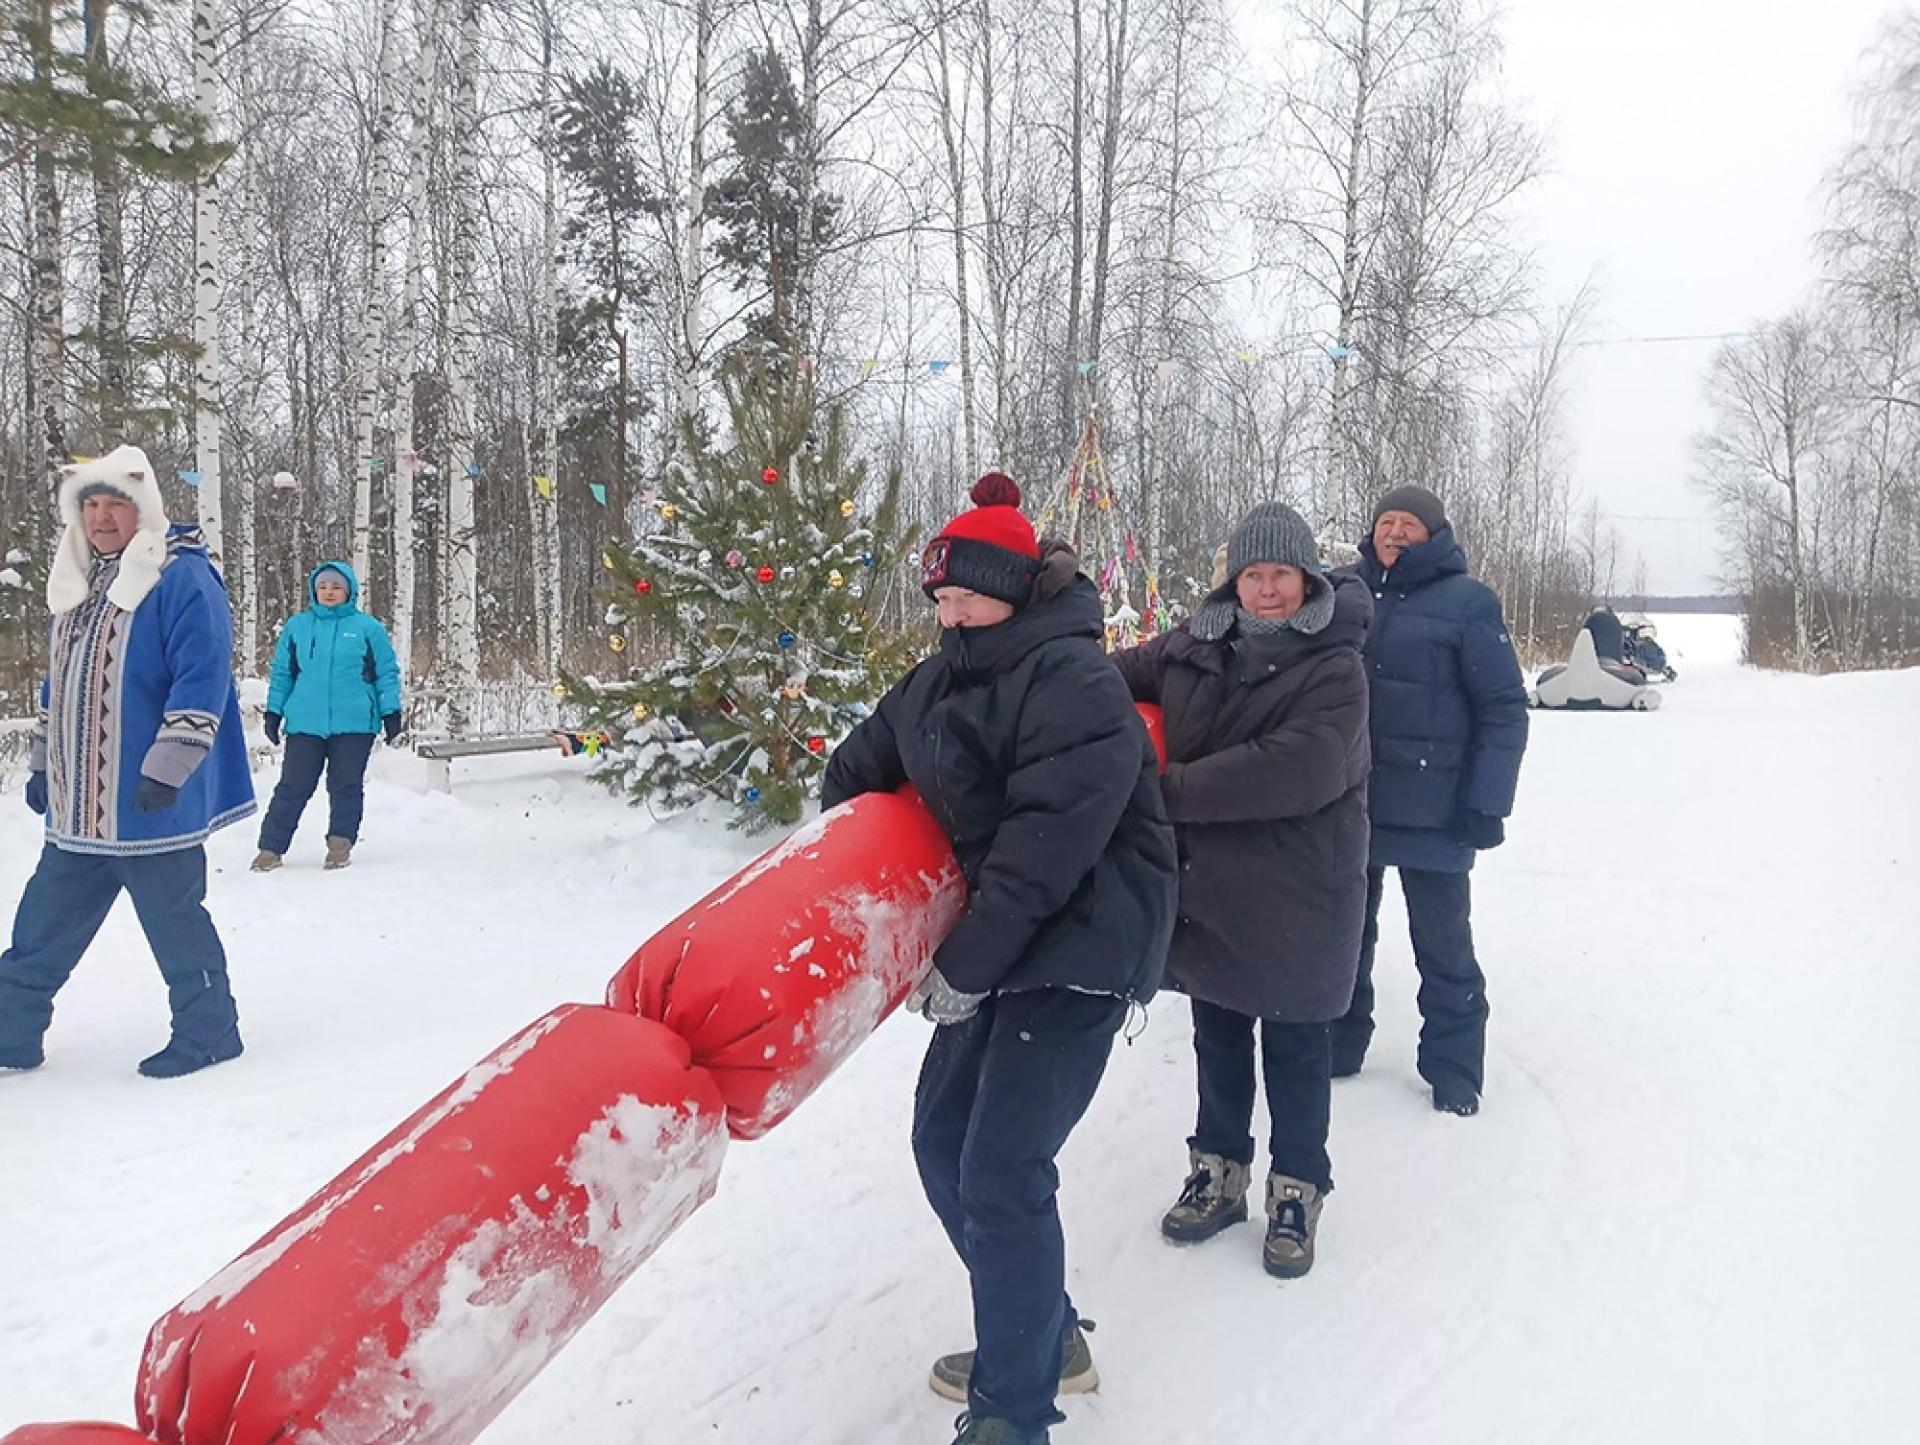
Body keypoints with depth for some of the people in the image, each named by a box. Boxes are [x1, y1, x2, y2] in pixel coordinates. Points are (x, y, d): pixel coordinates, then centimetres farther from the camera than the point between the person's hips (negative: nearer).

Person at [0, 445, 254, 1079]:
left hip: (150, 804, -8)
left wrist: (167, 768, -23)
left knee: (175, 922, 4)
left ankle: (208, 1032, 19)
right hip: (79, 805, 8)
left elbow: (202, 678, -20)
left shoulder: (182, 578, -12)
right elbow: (58, 682, 24)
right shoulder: (78, 585, 15)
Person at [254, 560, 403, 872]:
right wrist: (274, 712, 10)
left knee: (347, 786, 5)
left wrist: (391, 713, 2)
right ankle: (271, 847, 9)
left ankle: (341, 843, 17)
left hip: (355, 723, -1)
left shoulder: (368, 628, 4)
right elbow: (281, 673, 14)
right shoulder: (296, 626, 9)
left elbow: (387, 673, 6)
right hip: (305, 723, 1)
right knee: (293, 786, 2)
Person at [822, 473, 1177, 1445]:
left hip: (1078, 949, -9)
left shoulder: (1074, 681, -18)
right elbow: (869, 760, 22)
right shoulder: (951, 673, 10)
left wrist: (965, 965, -22)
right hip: (996, 940, 9)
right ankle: (1041, 1336, 32)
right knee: (943, 1141, 13)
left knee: (1001, 1172, -12)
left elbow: (1050, 841, -26)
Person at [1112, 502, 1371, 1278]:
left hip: (1296, 896, -5)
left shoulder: (1333, 668, -14)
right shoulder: (1195, 647, 2)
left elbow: (1298, 770, -27)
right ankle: (1219, 1171, 38)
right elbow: (1118, 676, 15)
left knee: (1294, 1048, 10)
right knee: (1217, 1038, 19)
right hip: (1208, 887, 5)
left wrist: (1170, 790, -26)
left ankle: (1297, 1190, 30)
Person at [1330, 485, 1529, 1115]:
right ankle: (1337, 1046, 30)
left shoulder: (1467, 602, -6)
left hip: (1432, 809, -4)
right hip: (1346, 802, 4)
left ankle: (1453, 1069, 19)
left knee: (1442, 943, 4)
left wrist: (1487, 804, -14)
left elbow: (1503, 710, -7)